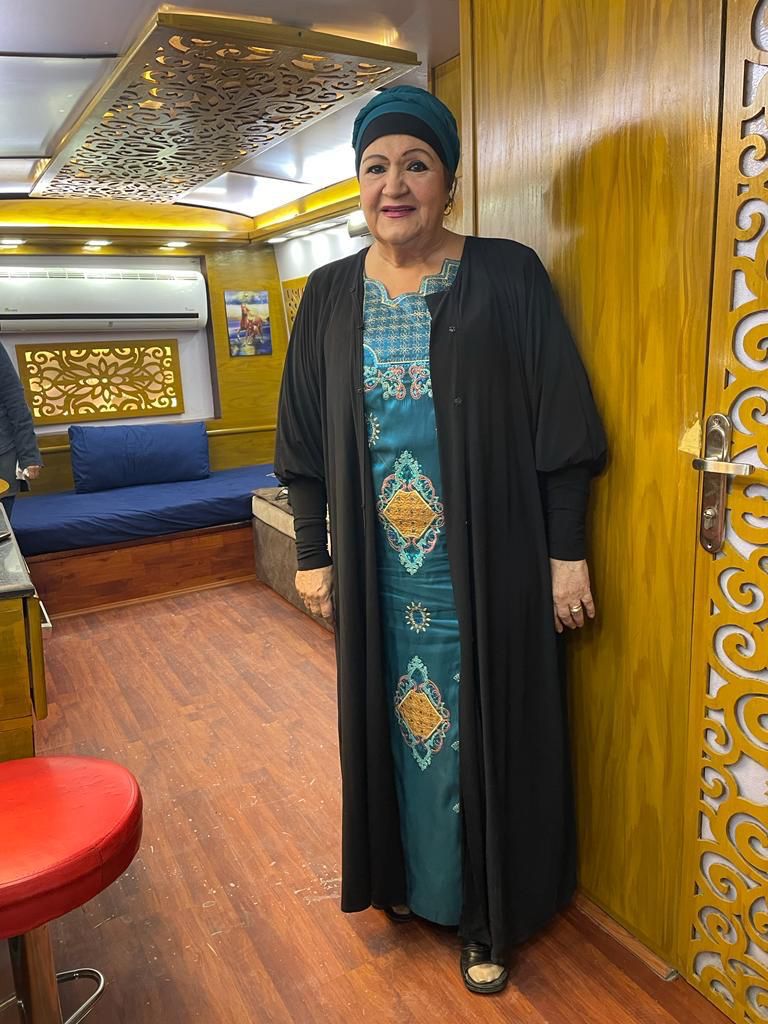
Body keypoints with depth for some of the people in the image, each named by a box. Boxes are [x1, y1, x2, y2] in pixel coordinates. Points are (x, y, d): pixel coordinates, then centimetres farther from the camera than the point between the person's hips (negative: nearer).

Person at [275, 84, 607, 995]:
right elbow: (305, 441, 7)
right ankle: (404, 876, 41)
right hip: (377, 569, 3)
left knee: (482, 727, 9)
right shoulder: (329, 295, 5)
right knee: (390, 719, 16)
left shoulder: (507, 277, -4)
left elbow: (560, 425, -5)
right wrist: (312, 555, 6)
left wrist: (566, 553, -7)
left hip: (484, 564, -2)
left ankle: (486, 912, 32)